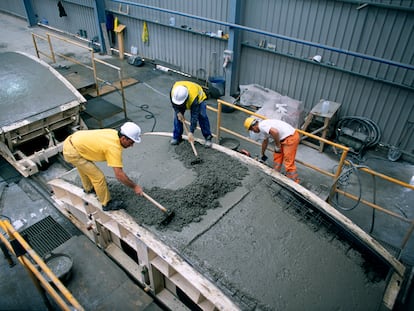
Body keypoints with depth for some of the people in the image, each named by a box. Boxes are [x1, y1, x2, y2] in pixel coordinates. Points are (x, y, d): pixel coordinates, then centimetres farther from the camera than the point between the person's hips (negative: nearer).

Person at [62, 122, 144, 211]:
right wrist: (134, 187, -15)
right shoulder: (114, 148, -27)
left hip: (71, 141, 10)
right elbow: (119, 175, -26)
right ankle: (106, 204, 13)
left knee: (84, 167, 34)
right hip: (72, 152, -10)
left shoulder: (114, 133, -3)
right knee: (98, 177, -5)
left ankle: (88, 188, 60)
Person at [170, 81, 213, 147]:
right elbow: (174, 103, -12)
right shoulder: (173, 90, -37)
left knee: (202, 116, -20)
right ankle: (176, 137, 5)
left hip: (199, 98, -4)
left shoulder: (194, 98, -46)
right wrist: (178, 112, -24)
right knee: (177, 116, -9)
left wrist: (191, 132, -41)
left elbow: (194, 116, -41)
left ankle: (208, 137, -8)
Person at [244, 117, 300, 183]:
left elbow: (275, 132, -31)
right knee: (277, 158, 20)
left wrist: (277, 146, -15)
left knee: (289, 162, -6)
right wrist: (263, 154, 48)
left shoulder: (261, 126, -13)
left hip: (291, 138, -10)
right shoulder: (264, 124, 18)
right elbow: (265, 141, 34)